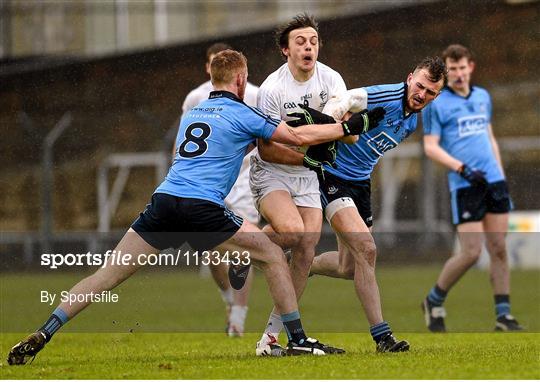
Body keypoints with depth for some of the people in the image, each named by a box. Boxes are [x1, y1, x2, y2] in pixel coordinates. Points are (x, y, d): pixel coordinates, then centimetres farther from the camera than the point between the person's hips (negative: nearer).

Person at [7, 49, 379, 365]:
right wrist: (348, 127, 21)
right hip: (203, 209, -5)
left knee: (109, 274, 5)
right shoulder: (242, 115, 7)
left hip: (164, 201, 5)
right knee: (273, 255, 8)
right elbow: (298, 136, 8)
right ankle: (298, 340, 5)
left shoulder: (192, 114, 25)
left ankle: (41, 336, -3)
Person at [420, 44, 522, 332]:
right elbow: (430, 147, -7)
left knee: (499, 249, 1)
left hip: (493, 181, 5)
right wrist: (463, 169, -18)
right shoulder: (436, 103, -2)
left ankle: (503, 315, 5)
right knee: (471, 253, -9)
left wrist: (501, 175, 17)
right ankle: (434, 302, 11)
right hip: (465, 187, -5)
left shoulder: (483, 97, 15)